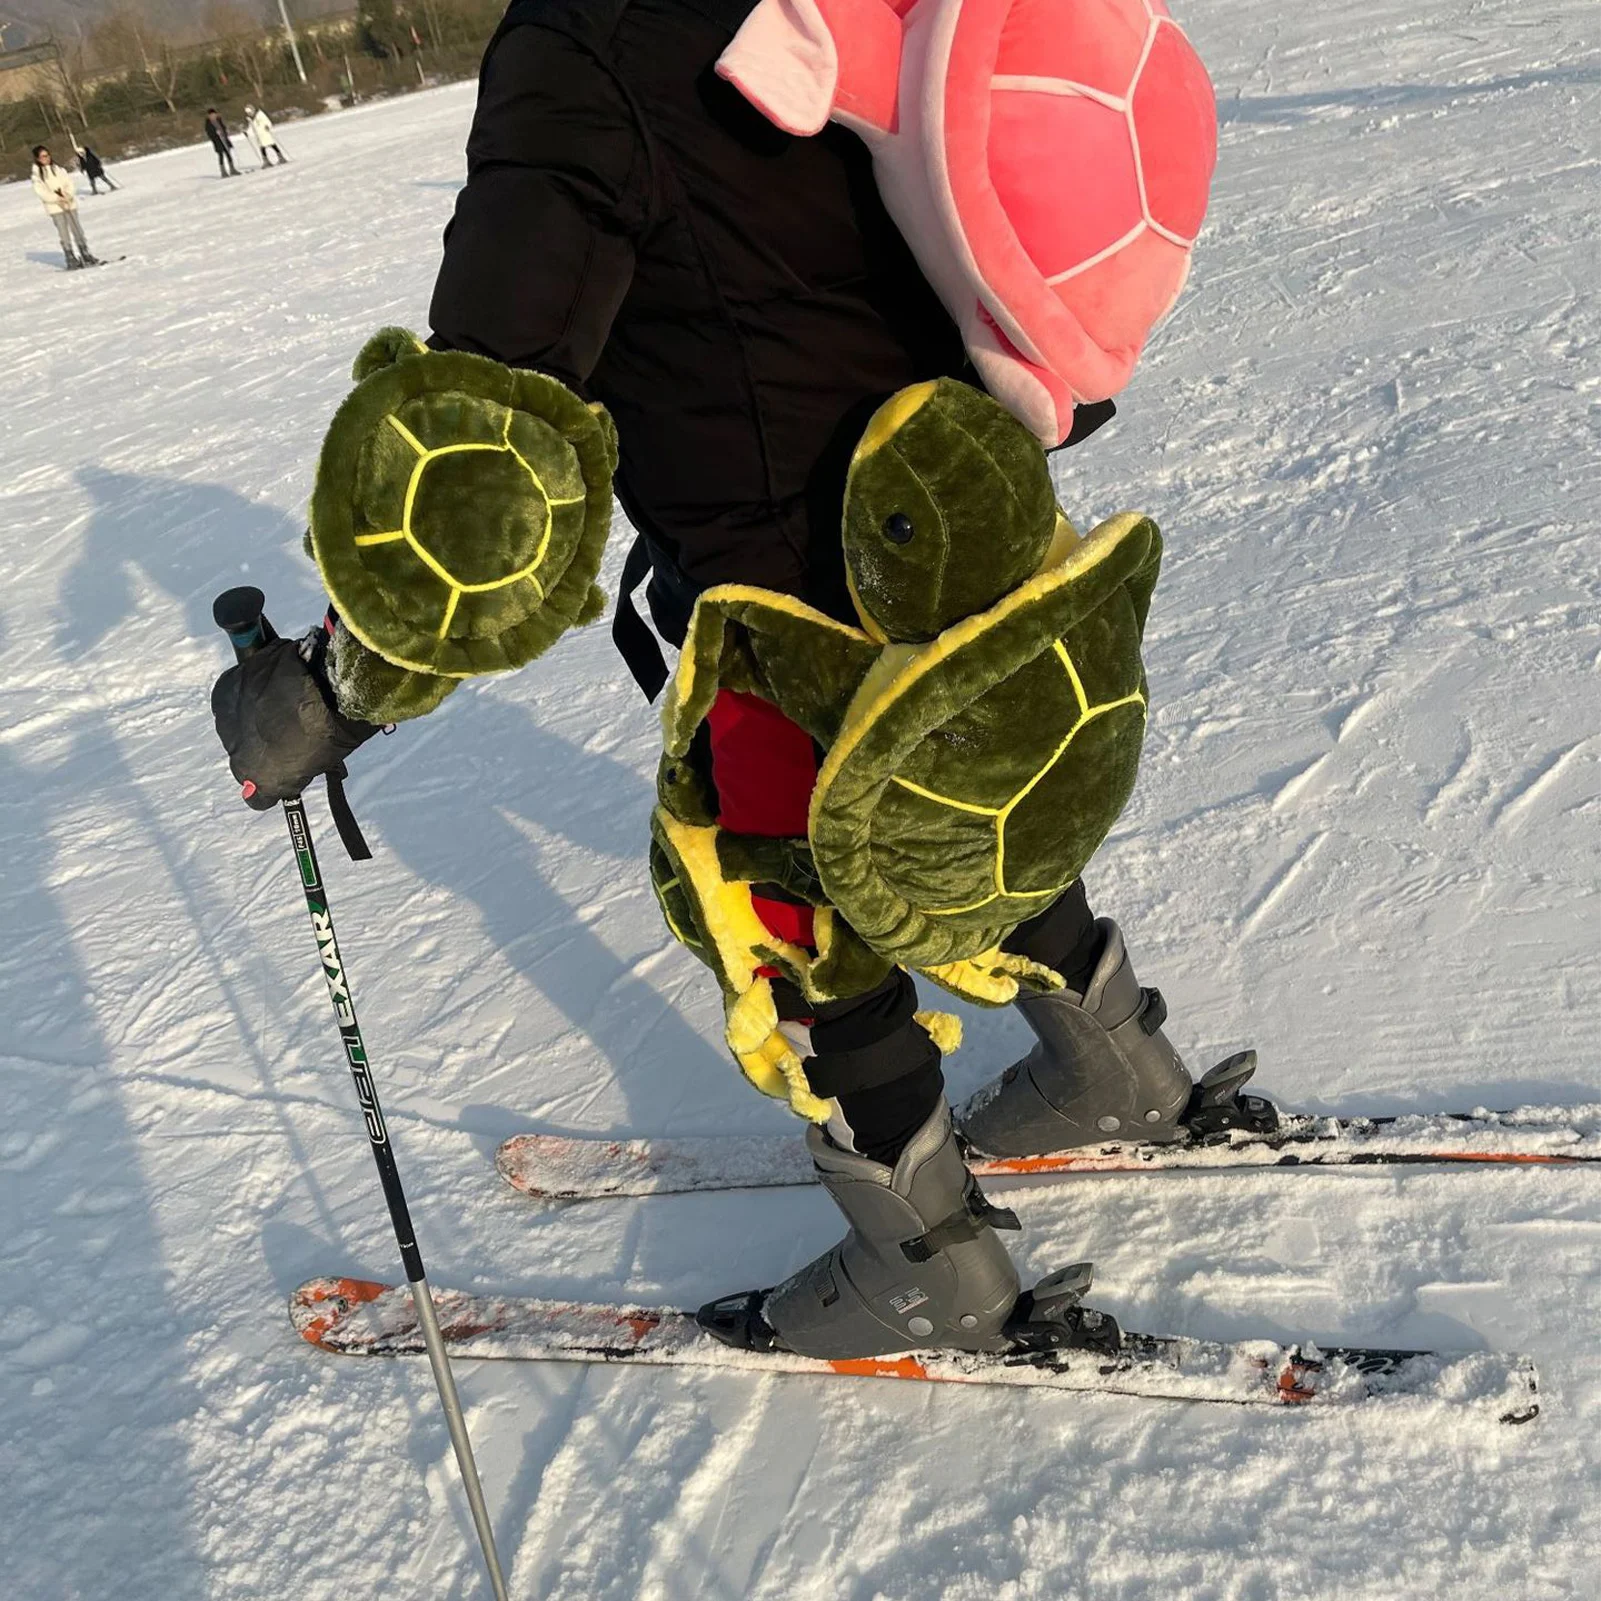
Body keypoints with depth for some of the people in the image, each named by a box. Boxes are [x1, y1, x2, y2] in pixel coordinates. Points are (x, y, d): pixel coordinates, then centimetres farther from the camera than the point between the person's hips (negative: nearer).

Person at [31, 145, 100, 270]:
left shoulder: (58, 169, 8)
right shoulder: (37, 175, -1)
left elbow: (70, 182, 5)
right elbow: (41, 192, -8)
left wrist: (69, 195, -13)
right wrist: (58, 198, -17)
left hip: (69, 204, 3)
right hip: (55, 208, -3)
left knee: (77, 230, 4)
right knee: (64, 234, -3)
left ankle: (85, 255, 11)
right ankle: (71, 259, 1)